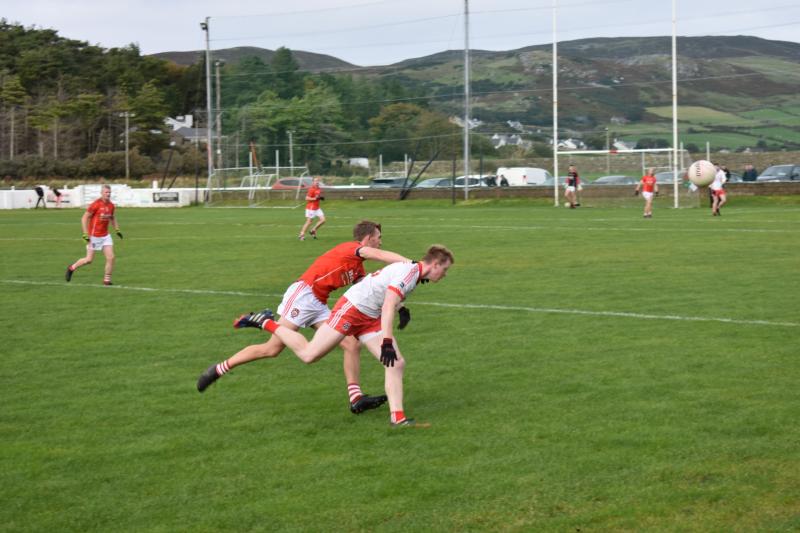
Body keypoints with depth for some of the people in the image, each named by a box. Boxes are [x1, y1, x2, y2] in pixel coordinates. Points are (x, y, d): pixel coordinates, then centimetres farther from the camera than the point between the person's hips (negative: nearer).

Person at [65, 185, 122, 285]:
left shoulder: (111, 205, 3)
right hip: (94, 236, -5)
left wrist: (117, 230, 15)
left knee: (111, 257, -6)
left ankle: (107, 280, 4)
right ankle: (71, 268, 26)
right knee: (89, 260, 1)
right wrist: (85, 234, -18)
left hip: (105, 235, 6)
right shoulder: (95, 204, -17)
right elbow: (84, 218, -14)